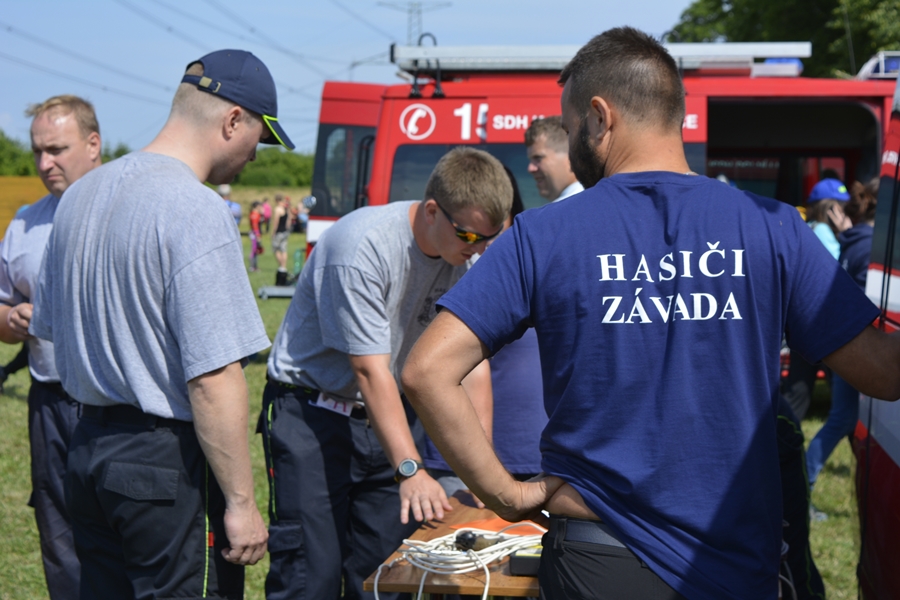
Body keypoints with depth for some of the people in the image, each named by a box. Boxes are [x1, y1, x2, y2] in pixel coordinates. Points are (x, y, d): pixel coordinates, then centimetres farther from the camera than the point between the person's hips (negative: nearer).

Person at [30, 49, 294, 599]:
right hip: (169, 466, -8)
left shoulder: (80, 194, 10)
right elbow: (213, 379, -22)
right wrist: (241, 502, -16)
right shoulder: (198, 212, -18)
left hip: (87, 448, 9)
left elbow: (49, 327, 19)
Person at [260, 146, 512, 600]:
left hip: (390, 414, 6)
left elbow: (474, 363, -5)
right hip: (313, 409, -6)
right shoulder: (362, 246, -25)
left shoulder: (469, 256, -6)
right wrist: (411, 469, -34)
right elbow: (370, 370, -28)